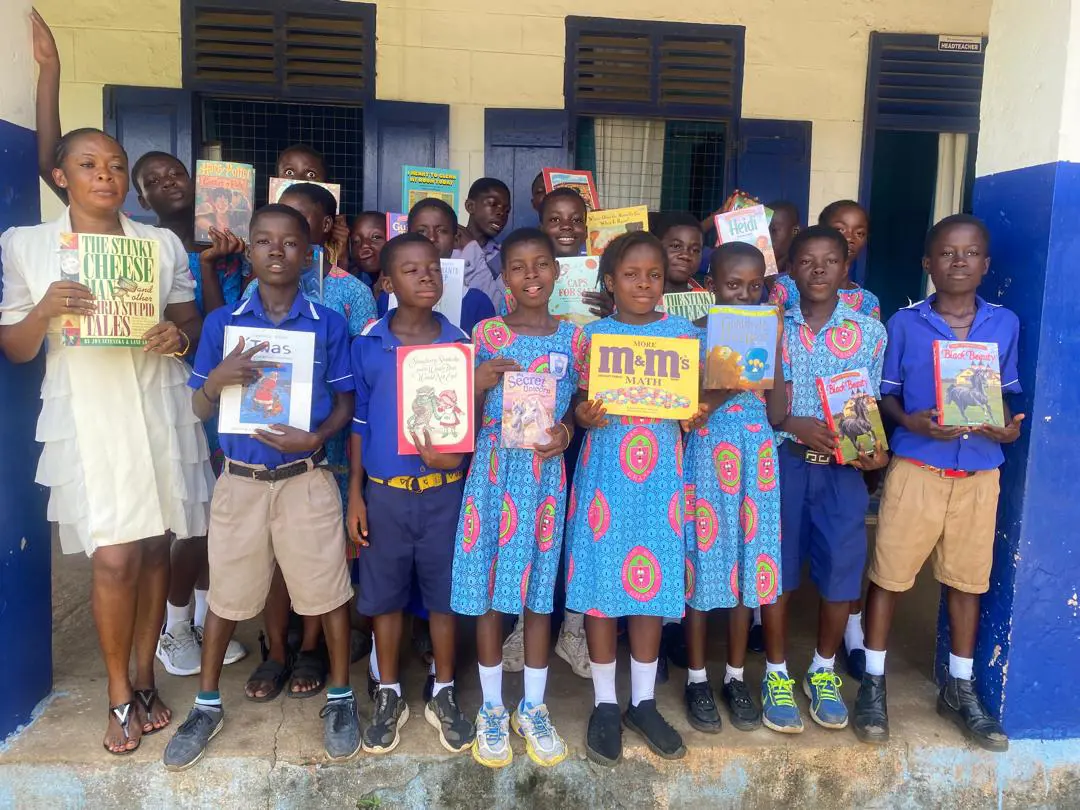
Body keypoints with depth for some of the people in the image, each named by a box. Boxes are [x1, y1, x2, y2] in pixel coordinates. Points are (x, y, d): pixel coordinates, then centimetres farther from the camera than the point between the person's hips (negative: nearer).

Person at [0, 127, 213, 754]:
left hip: (158, 414, 2)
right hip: (86, 419, -2)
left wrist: (180, 338, -10)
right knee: (115, 559, -7)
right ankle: (120, 696, 15)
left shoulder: (163, 244, 7)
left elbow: (191, 320, 13)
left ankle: (144, 679, 27)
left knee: (155, 549, 8)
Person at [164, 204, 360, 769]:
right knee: (226, 593, 13)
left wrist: (316, 437, -16)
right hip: (239, 481, 1)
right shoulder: (221, 323, 2)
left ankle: (340, 696, 28)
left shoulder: (328, 324, -1)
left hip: (307, 480, -1)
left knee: (326, 589, 7)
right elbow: (199, 410, 5)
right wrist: (219, 379, -17)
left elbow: (345, 402, 3)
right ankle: (207, 704, 32)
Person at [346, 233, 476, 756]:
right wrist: (354, 494, 0)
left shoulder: (459, 343, -2)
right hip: (385, 492, 0)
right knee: (385, 596, 11)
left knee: (444, 594, 10)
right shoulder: (368, 345, -3)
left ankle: (443, 694, 29)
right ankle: (389, 696, 30)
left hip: (444, 491, 0)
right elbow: (359, 422, 2)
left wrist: (456, 456, -16)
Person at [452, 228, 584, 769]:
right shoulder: (486, 333, -1)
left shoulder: (572, 337, 4)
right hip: (494, 470, -1)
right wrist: (479, 383, -19)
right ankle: (492, 710, 24)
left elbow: (578, 407, 11)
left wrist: (566, 431, -10)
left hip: (545, 472, 1)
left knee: (538, 593, 10)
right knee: (489, 593, 6)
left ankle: (533, 708, 27)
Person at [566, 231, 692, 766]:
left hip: (660, 472, 1)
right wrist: (583, 417, -17)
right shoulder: (593, 335, 2)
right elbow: (581, 405, 4)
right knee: (599, 582, 2)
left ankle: (643, 702, 25)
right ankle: (605, 704, 20)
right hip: (605, 469, -1)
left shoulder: (683, 333, 6)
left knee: (652, 581, 8)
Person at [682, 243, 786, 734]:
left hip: (755, 459, 3)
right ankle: (697, 679, 19)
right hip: (706, 457, -3)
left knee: (747, 563, 8)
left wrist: (774, 350, -8)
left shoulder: (769, 333, 6)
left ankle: (736, 677, 24)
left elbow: (778, 413, 0)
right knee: (703, 562, 3)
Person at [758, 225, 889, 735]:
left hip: (842, 468, 1)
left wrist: (874, 448, -13)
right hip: (782, 461, -1)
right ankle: (777, 676, 21)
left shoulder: (869, 331, 4)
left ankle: (823, 672, 27)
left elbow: (870, 405, 6)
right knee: (777, 568, 4)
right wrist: (796, 425, -19)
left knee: (841, 570, 4)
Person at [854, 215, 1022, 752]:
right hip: (916, 468, -2)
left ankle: (959, 688, 29)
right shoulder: (905, 323, -3)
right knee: (889, 573, 3)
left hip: (979, 472, 3)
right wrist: (910, 421, -18)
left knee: (967, 578, 12)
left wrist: (1008, 427, -8)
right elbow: (884, 392, 1)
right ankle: (873, 682, 19)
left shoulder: (1005, 324, 4)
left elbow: (1007, 391, 12)